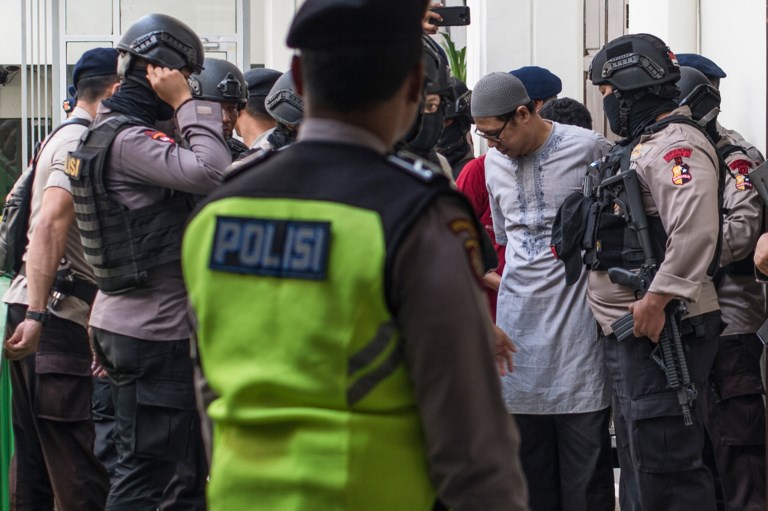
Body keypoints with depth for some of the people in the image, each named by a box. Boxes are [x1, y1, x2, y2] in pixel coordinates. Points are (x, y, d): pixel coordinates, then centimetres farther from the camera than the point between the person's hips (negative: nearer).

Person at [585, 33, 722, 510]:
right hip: (632, 330, 11)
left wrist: (655, 301, -27)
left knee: (662, 461, -10)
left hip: (661, 328, -11)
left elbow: (694, 228, -28)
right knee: (638, 456, 16)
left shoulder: (676, 144, -14)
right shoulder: (639, 146, 20)